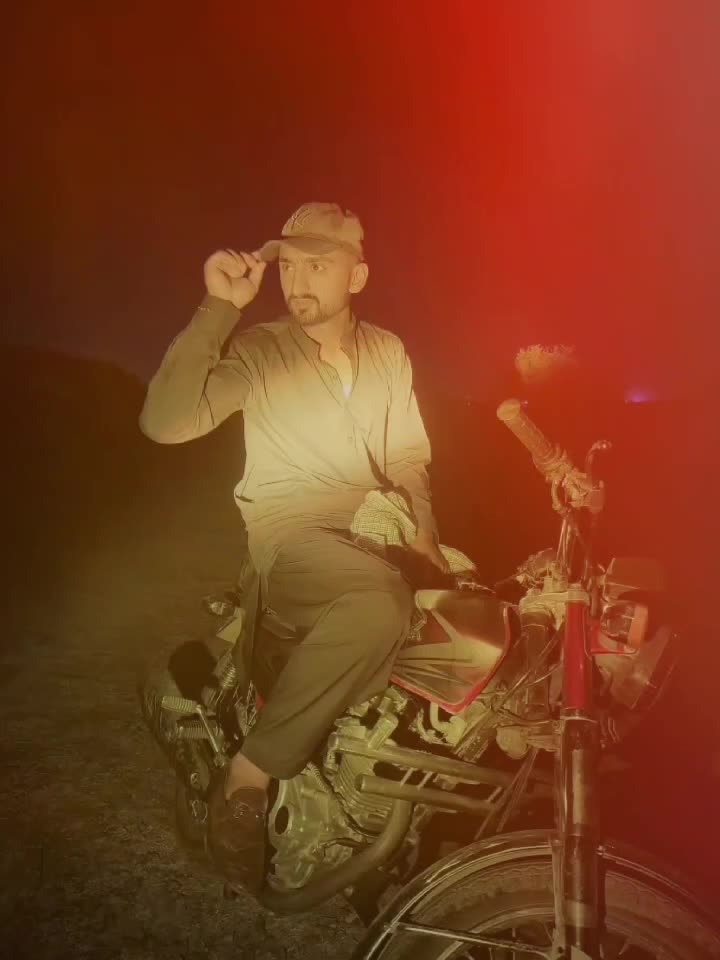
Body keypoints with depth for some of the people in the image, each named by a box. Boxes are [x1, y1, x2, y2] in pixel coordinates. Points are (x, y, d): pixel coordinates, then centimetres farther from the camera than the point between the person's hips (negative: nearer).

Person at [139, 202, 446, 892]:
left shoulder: (387, 351, 13)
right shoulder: (257, 350, -2)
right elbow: (165, 422, -16)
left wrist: (420, 523, -2)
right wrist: (218, 309, -17)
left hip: (376, 528, 5)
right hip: (292, 531, -5)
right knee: (379, 603, -37)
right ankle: (248, 780, -23)